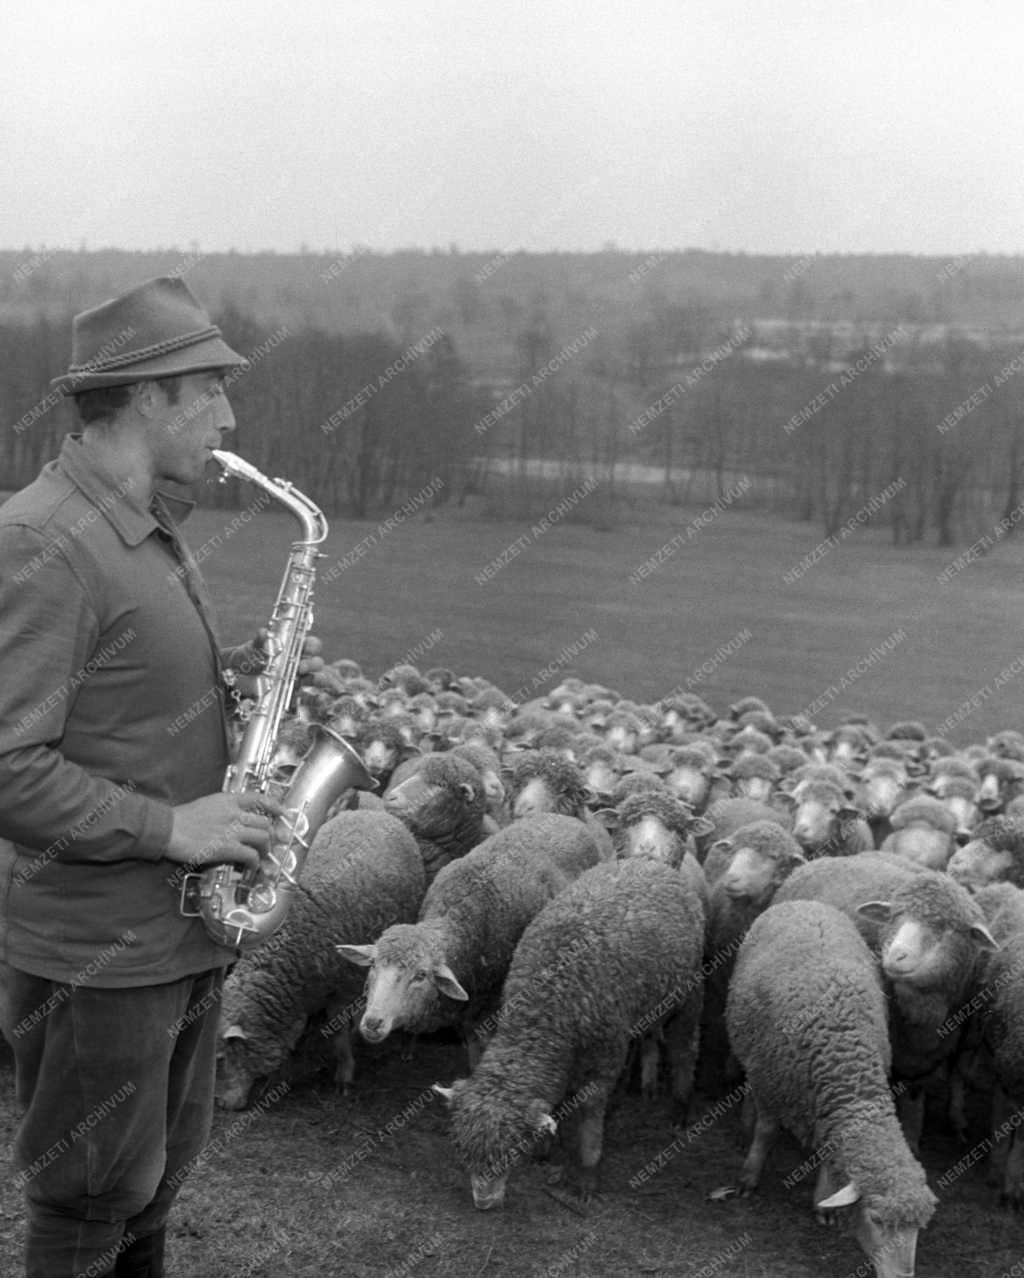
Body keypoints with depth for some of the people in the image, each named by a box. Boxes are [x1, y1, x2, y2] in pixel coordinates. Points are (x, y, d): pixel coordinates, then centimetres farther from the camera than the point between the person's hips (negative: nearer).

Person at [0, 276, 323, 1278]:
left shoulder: (148, 526, 9)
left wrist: (244, 669, 4)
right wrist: (170, 828, -23)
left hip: (182, 926, 9)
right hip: (95, 953, -9)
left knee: (157, 1175, 23)